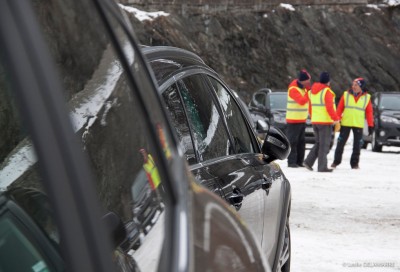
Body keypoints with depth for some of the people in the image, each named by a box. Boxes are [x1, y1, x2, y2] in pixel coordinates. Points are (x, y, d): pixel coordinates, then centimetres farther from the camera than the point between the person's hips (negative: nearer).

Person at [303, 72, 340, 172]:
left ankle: (308, 161, 7)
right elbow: (329, 107, -19)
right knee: (324, 145, -2)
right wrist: (335, 118, -12)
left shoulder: (312, 91, 12)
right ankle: (322, 166, -2)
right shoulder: (327, 91, -13)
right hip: (325, 121, -7)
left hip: (315, 121, 8)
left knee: (318, 143, 17)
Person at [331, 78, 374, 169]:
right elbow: (339, 108, 3)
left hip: (358, 125, 0)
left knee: (357, 145, 2)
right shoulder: (346, 95, 1)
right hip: (345, 124, 0)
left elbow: (369, 112, 5)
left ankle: (354, 163, 12)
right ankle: (336, 161, 14)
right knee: (341, 143, 3)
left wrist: (370, 125, 2)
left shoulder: (366, 97, 3)